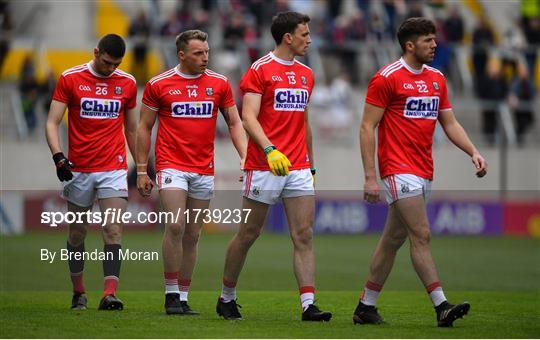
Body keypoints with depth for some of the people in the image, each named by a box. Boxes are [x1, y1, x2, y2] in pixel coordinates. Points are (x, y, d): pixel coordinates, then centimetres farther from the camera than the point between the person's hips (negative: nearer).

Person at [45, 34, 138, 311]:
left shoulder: (127, 83, 6)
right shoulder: (70, 79, -2)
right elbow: (52, 123, -3)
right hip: (78, 170, -1)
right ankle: (79, 292, 23)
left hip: (114, 168, 1)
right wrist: (58, 156, -18)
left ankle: (110, 293, -19)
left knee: (113, 230, -13)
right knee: (77, 232, 8)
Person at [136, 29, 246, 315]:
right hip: (172, 166, -3)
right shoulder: (159, 84, -1)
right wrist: (142, 170, 1)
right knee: (176, 225, -18)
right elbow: (144, 127, 5)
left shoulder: (219, 84, 5)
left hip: (204, 170, 3)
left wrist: (246, 157, -5)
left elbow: (234, 123, 10)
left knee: (192, 235, 6)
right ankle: (171, 294, -9)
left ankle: (183, 297, 13)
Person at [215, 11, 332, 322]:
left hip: (298, 168, 6)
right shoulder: (260, 70, -6)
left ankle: (308, 305, -9)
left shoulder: (306, 74, 15)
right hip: (264, 166, -6)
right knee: (248, 234, 4)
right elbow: (248, 116, -14)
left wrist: (311, 165, 21)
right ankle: (227, 298, 20)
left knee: (305, 235, -5)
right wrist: (270, 150, -28)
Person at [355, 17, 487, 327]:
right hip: (399, 170, -7)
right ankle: (442, 306, -17)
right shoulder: (387, 78, -9)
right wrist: (370, 177, -15)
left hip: (424, 171, 7)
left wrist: (473, 152, 0)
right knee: (421, 235, -13)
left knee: (394, 238, 11)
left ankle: (366, 307, 18)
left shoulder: (436, 78, 13)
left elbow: (450, 123, 17)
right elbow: (367, 127, -9)